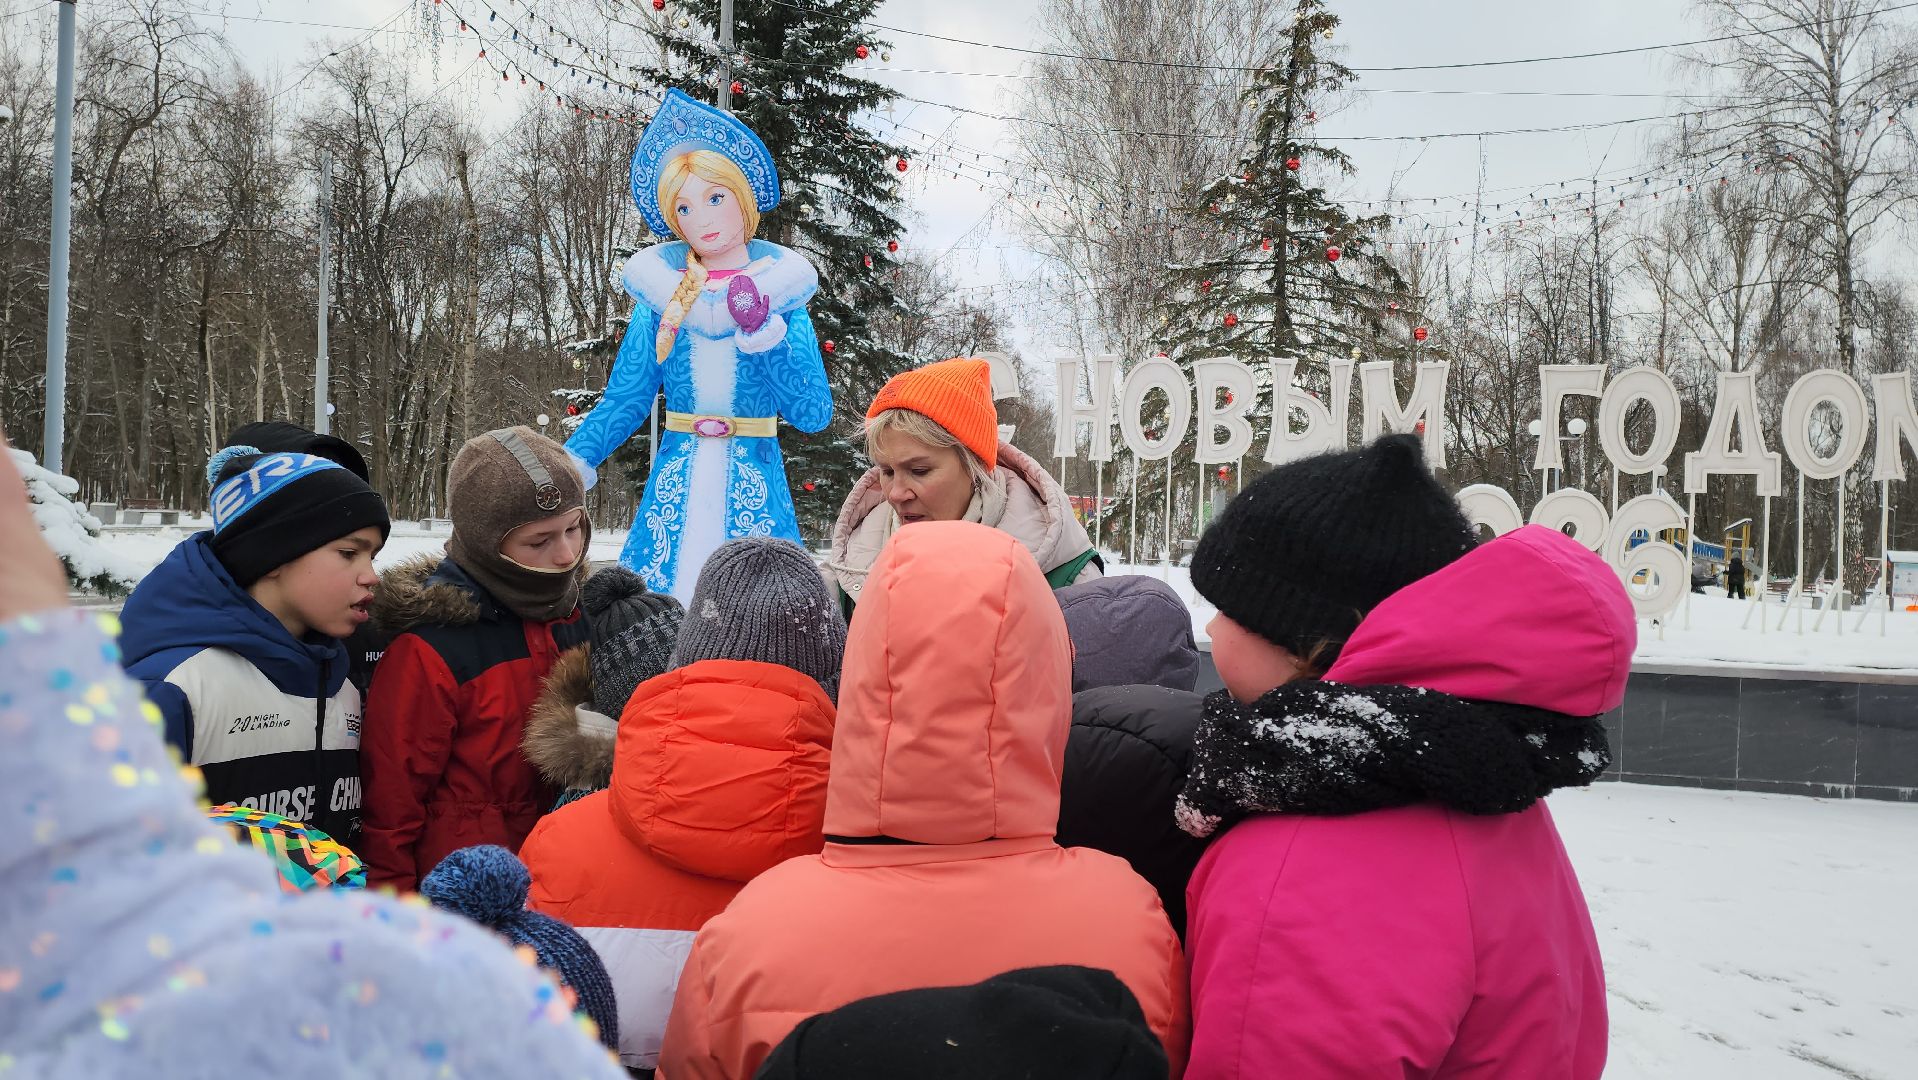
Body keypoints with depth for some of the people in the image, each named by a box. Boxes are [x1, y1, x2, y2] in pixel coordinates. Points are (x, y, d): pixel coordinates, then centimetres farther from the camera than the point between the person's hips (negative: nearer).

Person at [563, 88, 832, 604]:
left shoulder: (781, 292, 0)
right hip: (675, 484, 1)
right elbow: (624, 402, 3)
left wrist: (763, 330, -17)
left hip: (754, 487, -1)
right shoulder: (660, 293, 4)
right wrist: (563, 473, -9)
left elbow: (815, 414, -8)